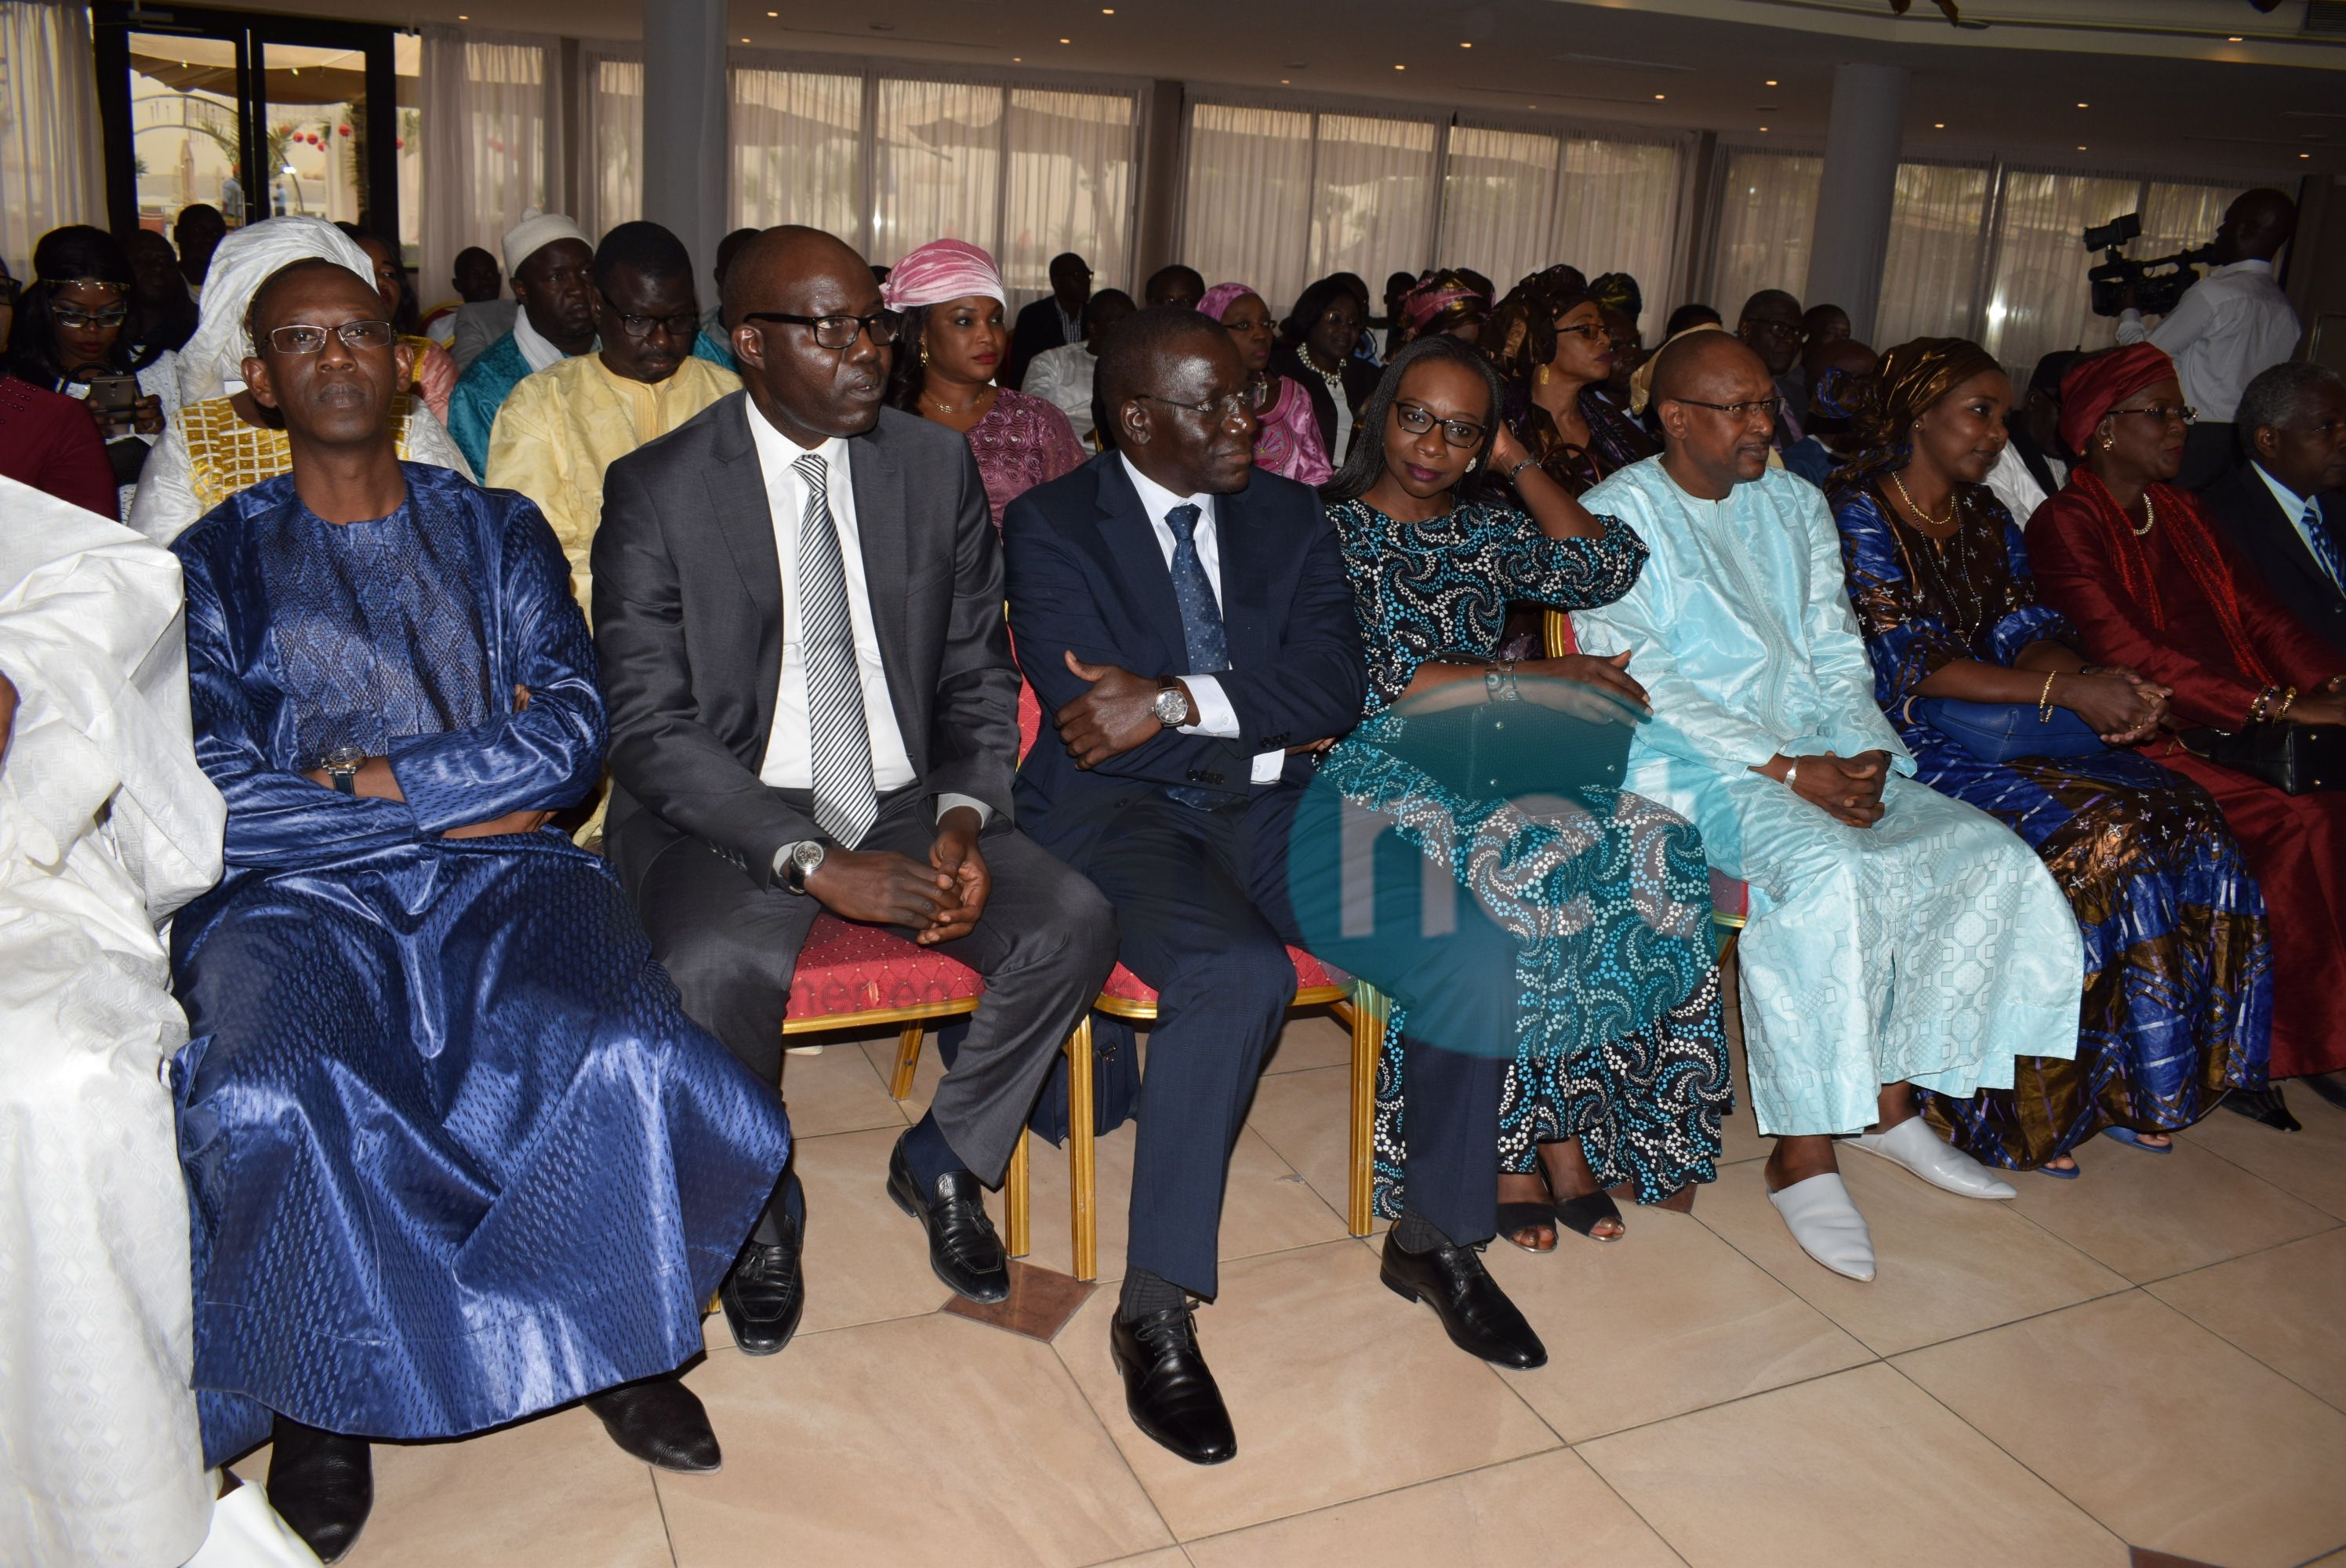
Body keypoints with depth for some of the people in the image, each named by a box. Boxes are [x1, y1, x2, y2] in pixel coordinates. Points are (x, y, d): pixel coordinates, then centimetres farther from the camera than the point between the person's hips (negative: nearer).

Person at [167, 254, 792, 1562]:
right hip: (297, 902, 0)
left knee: (623, 1055, -31)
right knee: (271, 1101, -33)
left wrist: (366, 781, -5)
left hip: (501, 876, 1)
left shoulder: (498, 532, 16)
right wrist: (455, 798, -4)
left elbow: (573, 736, 1)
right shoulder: (215, 562, 12)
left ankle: (616, 1341, -2)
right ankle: (327, 1393, -2)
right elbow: (214, 802, -3)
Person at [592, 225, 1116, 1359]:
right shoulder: (656, 490, -7)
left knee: (1074, 923, -21)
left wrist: (963, 820, -12)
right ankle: (761, 1206, 1)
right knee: (718, 972, -34)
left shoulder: (937, 467, 5)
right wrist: (816, 863, -25)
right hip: (726, 809, -3)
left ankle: (943, 1157, 8)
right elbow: (649, 731, -13)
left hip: (903, 799, 4)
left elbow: (980, 678, 9)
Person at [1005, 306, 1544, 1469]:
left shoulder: (1289, 516, 12)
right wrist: (1266, 723, -7)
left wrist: (1179, 701, -17)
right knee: (1239, 973, -36)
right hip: (1120, 808, -4)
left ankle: (1434, 1237, 6)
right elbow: (1085, 714, -12)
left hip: (1270, 807, 5)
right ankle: (1154, 1308, -19)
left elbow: (1336, 687, -2)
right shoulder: (1050, 524, 0)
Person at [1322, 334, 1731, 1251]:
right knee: (1518, 868, -33)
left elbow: (1606, 570, 5)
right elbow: (1371, 682, -9)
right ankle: (1506, 1145, -18)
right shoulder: (1331, 528, 4)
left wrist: (1520, 464, 7)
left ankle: (1565, 1131, -17)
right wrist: (1539, 679, -9)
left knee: (1648, 847, -22)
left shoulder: (1488, 527, 20)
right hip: (1383, 767, -5)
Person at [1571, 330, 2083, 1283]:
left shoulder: (1796, 507, 19)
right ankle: (1801, 1155, -21)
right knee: (1825, 875, -33)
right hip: (1688, 764, -7)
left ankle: (1891, 1099, -1)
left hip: (1819, 753, 7)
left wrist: (1857, 756, -6)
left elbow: (1836, 653, 15)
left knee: (1987, 854, -11)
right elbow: (1639, 681, -12)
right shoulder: (1618, 516, -2)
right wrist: (1786, 770, -18)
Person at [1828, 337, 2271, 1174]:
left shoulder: (1987, 517, 18)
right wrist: (2063, 689, -19)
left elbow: (2024, 629, 9)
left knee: (2186, 820, -13)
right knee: (2092, 835, -27)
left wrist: (2101, 685, -13)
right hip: (1909, 740, -7)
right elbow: (1904, 664, -15)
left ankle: (2128, 1076, -4)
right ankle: (2036, 1100, -15)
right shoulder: (1858, 511, -6)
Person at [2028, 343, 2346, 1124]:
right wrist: (2278, 705, -20)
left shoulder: (2181, 512, 22)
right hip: (2143, 740, -7)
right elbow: (2124, 651, -16)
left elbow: (2257, 613, 14)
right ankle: (2267, 1049, -11)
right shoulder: (2066, 524, -4)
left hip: (2226, 730, 7)